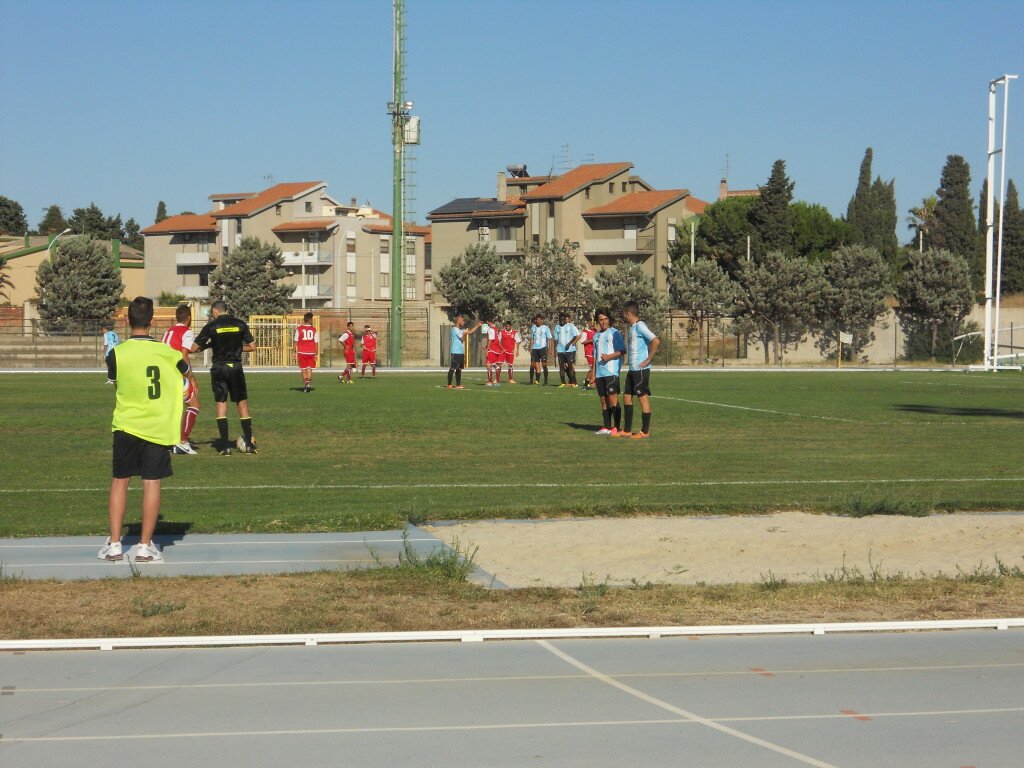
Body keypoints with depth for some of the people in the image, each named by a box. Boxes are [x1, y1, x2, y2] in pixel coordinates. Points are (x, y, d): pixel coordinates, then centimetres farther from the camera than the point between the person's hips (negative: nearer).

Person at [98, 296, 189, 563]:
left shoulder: (116, 353, -8)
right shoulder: (166, 352, -4)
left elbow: (114, 381, 9)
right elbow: (187, 371, 16)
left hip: (125, 426, 0)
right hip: (158, 427, 0)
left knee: (119, 481, 11)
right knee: (152, 483, 3)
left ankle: (114, 544, 11)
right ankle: (145, 546, 4)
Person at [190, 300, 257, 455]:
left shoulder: (211, 326, -3)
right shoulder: (240, 324, 2)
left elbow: (194, 348, -3)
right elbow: (252, 347, 4)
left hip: (219, 368, -1)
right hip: (236, 366, 1)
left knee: (221, 404, 3)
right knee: (242, 404, 10)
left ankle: (225, 446, -2)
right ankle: (249, 444, 9)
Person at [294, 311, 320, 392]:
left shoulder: (299, 329, 0)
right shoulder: (314, 330, -1)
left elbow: (296, 342, 1)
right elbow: (316, 343, -1)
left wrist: (295, 353, 7)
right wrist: (316, 354, 5)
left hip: (302, 352, 0)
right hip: (311, 352, 0)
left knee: (303, 369, 11)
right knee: (309, 369, 6)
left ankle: (305, 382, -1)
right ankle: (309, 383, -11)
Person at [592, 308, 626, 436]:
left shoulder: (614, 333, -2)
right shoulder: (596, 336, 18)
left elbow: (623, 351, -7)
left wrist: (610, 356, -21)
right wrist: (593, 374, 19)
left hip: (611, 372, -7)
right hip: (600, 373, 7)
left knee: (613, 398, -10)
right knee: (603, 400, 8)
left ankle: (616, 428, -9)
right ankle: (607, 427, 13)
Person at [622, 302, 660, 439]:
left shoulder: (640, 326, -14)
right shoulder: (632, 328, 15)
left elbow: (656, 341, -24)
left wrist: (648, 359, -19)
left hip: (641, 369, -10)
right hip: (632, 369, 10)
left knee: (643, 397, -3)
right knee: (626, 395, 12)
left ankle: (645, 431, 4)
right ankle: (627, 430, 18)